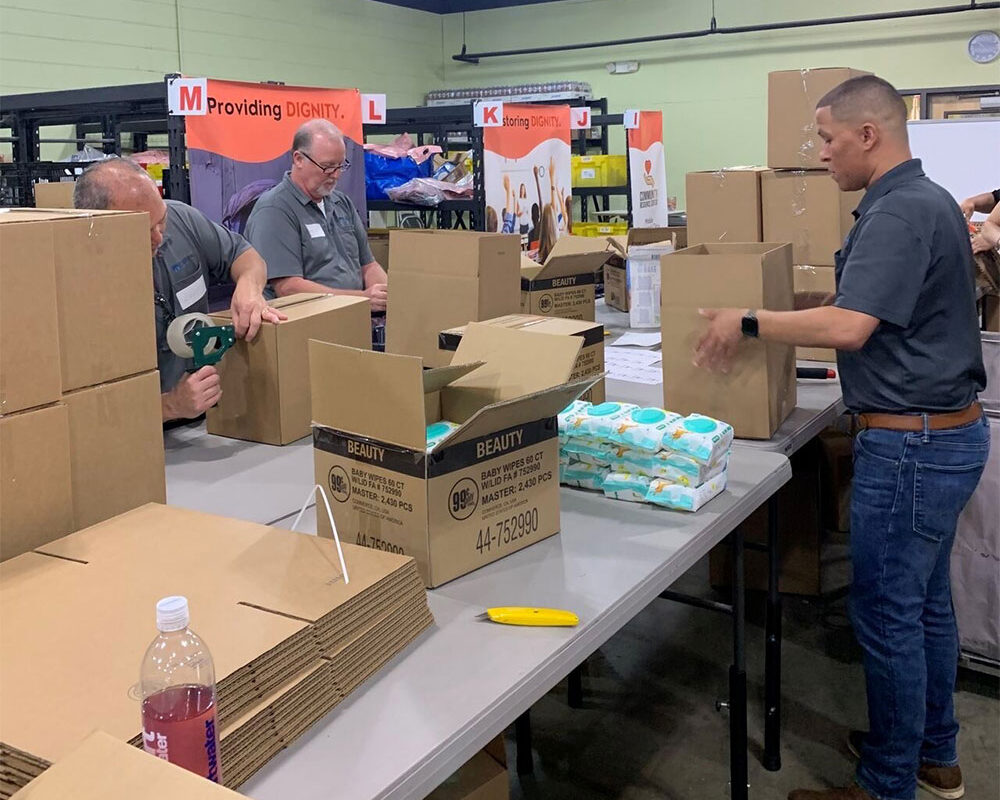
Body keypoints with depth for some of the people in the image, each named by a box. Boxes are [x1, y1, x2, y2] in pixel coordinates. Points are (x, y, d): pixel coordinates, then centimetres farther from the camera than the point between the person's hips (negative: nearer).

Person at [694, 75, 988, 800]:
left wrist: (748, 323, -18)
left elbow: (848, 327, -29)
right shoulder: (925, 199, 13)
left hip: (911, 442, -11)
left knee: (887, 613, 0)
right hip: (946, 431, 11)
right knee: (926, 600, 19)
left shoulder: (898, 212, -20)